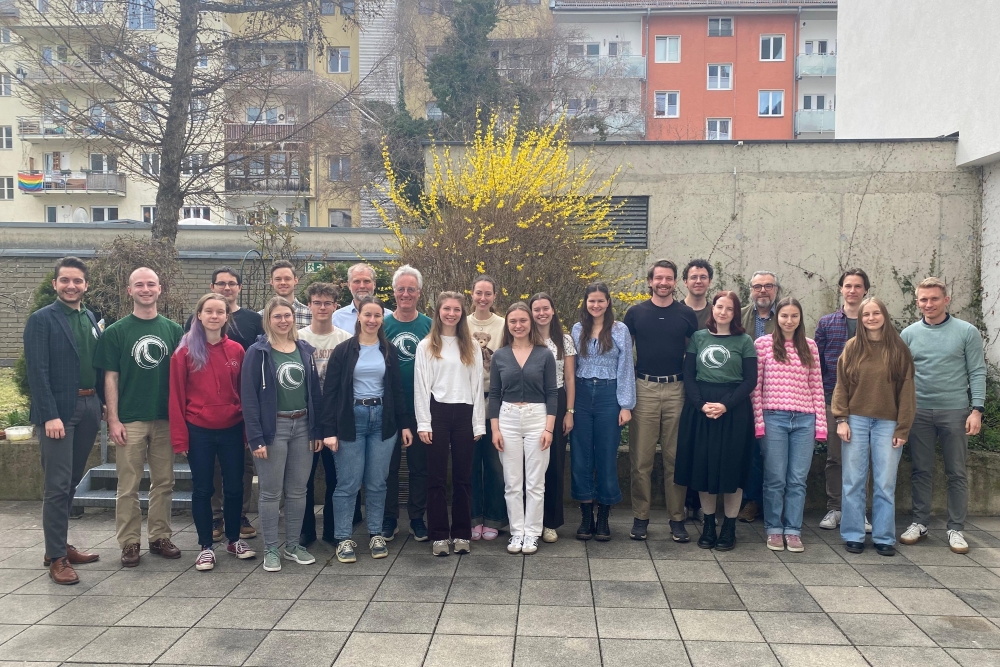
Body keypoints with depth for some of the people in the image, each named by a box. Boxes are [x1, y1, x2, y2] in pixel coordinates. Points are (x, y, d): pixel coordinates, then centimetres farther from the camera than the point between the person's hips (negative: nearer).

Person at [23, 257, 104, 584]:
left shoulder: (91, 319, 12)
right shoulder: (41, 320, -5)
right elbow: (37, 371, -12)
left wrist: (104, 404, 6)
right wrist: (50, 415, -18)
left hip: (88, 408, 6)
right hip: (58, 411, -6)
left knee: (71, 482, 14)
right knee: (57, 485, -3)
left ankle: (60, 544, 25)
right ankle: (56, 557, 6)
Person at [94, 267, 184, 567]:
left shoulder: (174, 330, 6)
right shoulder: (116, 332, 1)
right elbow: (111, 377, -1)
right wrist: (113, 420, -7)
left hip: (166, 418, 2)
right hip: (130, 420, -2)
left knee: (164, 483, 9)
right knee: (128, 486, 4)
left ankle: (160, 537, 21)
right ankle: (129, 543, 14)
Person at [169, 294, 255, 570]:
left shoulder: (236, 351, 2)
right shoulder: (185, 352, -3)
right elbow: (177, 396, -3)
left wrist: (248, 429, 3)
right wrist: (180, 435, -7)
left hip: (232, 430, 2)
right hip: (199, 431, -2)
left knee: (235, 487, 11)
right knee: (202, 489, 9)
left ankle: (234, 539, 28)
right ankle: (206, 546, 21)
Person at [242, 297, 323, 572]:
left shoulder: (305, 350, 7)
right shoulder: (258, 352, -6)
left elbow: (314, 391, 8)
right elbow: (249, 396, -10)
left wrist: (317, 430, 4)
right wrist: (255, 437, -16)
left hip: (302, 427, 4)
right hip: (272, 428, -4)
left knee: (298, 490, 11)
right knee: (271, 492, 4)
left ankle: (293, 545, 24)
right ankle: (270, 549, 16)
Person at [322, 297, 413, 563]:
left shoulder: (389, 351, 8)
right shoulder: (344, 350, -3)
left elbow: (396, 390, 12)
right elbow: (330, 392, -5)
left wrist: (405, 424, 6)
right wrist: (329, 430, -11)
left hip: (382, 420, 3)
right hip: (352, 420, -3)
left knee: (377, 483, 9)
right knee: (348, 483, 1)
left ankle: (376, 535, 20)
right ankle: (344, 538, 12)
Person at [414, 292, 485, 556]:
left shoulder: (471, 346, 10)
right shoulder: (426, 346, 4)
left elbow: (478, 385, 7)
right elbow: (421, 386, 0)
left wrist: (479, 423, 1)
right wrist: (423, 423, -7)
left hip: (464, 414, 2)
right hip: (438, 413, -2)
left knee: (463, 476, 7)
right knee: (437, 477, 2)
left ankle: (462, 534, 17)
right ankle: (439, 535, 10)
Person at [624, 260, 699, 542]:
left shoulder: (687, 314, 6)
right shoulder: (635, 313, 5)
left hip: (677, 389, 1)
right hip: (644, 389, 0)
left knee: (676, 457, 5)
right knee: (641, 458, 2)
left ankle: (677, 518, 14)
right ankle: (640, 517, 11)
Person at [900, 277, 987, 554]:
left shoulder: (967, 332, -1)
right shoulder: (909, 334, 5)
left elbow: (977, 373, -3)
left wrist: (977, 409, -10)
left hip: (955, 412, -2)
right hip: (918, 412, 2)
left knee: (957, 473, 5)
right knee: (921, 471, 9)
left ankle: (956, 529, 14)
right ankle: (919, 523, 18)